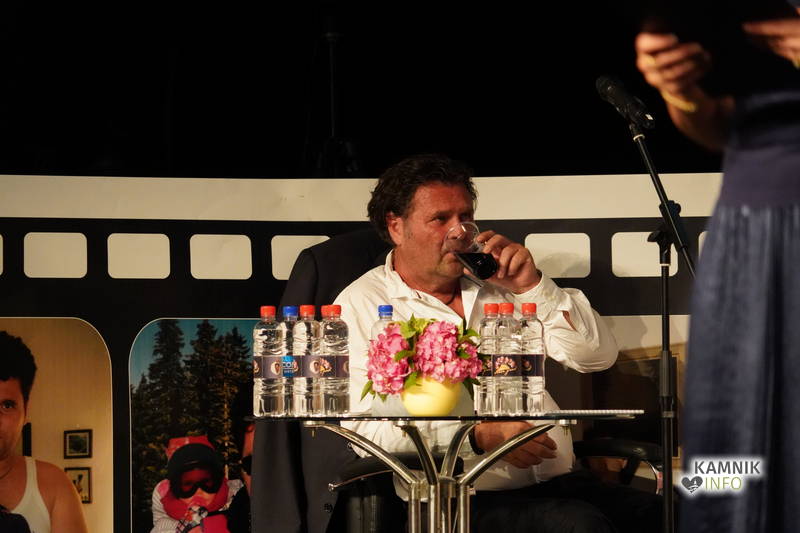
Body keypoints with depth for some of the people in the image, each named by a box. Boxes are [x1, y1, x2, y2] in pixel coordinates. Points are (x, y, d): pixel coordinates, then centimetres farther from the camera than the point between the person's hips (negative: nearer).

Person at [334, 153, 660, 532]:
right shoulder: (361, 305, 5)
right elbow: (366, 428, -8)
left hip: (558, 485, 6)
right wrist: (481, 436, -17)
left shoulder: (498, 284, 19)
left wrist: (533, 286, 0)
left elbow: (598, 357, 15)